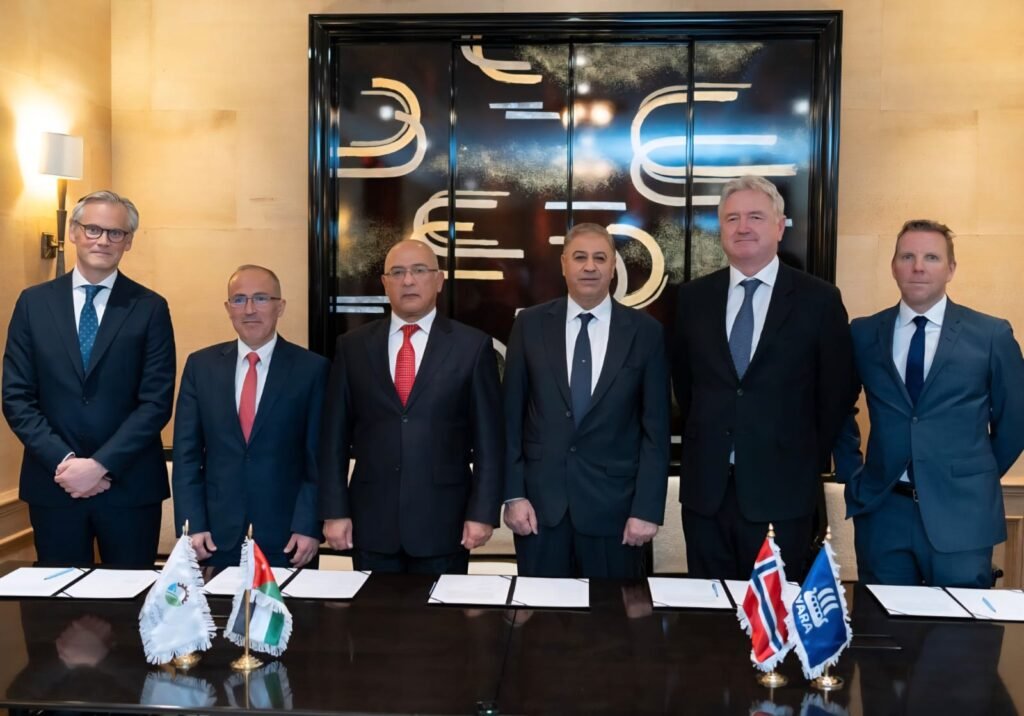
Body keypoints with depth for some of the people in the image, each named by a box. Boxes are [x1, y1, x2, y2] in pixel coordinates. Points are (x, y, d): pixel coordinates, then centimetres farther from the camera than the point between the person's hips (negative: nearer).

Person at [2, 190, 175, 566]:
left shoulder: (150, 308, 0)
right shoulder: (34, 302, 6)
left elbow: (156, 401, -6)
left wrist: (101, 464, -13)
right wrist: (63, 461, -10)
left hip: (130, 487, -1)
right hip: (53, 483, 2)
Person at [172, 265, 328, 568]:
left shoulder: (312, 368, -3)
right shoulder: (201, 365, 6)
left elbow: (319, 456, -4)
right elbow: (187, 452, 5)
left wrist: (309, 527, -9)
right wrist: (191, 524, -2)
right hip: (217, 535, 2)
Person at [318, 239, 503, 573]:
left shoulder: (473, 345, 0)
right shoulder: (352, 346, 5)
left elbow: (488, 439, -1)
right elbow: (335, 436, 5)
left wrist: (483, 512, -6)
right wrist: (334, 511, 0)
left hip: (444, 520, -1)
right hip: (371, 520, 2)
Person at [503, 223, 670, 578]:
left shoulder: (645, 331, -1)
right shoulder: (531, 324, 2)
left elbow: (655, 427, -1)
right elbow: (511, 416, 3)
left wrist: (647, 508, -5)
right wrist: (513, 494, -2)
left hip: (614, 504, -1)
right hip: (540, 500, 1)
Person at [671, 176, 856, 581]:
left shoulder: (819, 299, -3)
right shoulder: (693, 297, 5)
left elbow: (837, 391, 3)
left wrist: (811, 461, 5)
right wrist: (703, 440, 12)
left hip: (782, 489, -2)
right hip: (705, 487, 3)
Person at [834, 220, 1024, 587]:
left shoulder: (991, 335, -1)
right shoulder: (864, 334, 4)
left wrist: (979, 479, 11)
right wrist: (852, 474, 10)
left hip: (961, 513, -1)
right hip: (882, 511, 2)